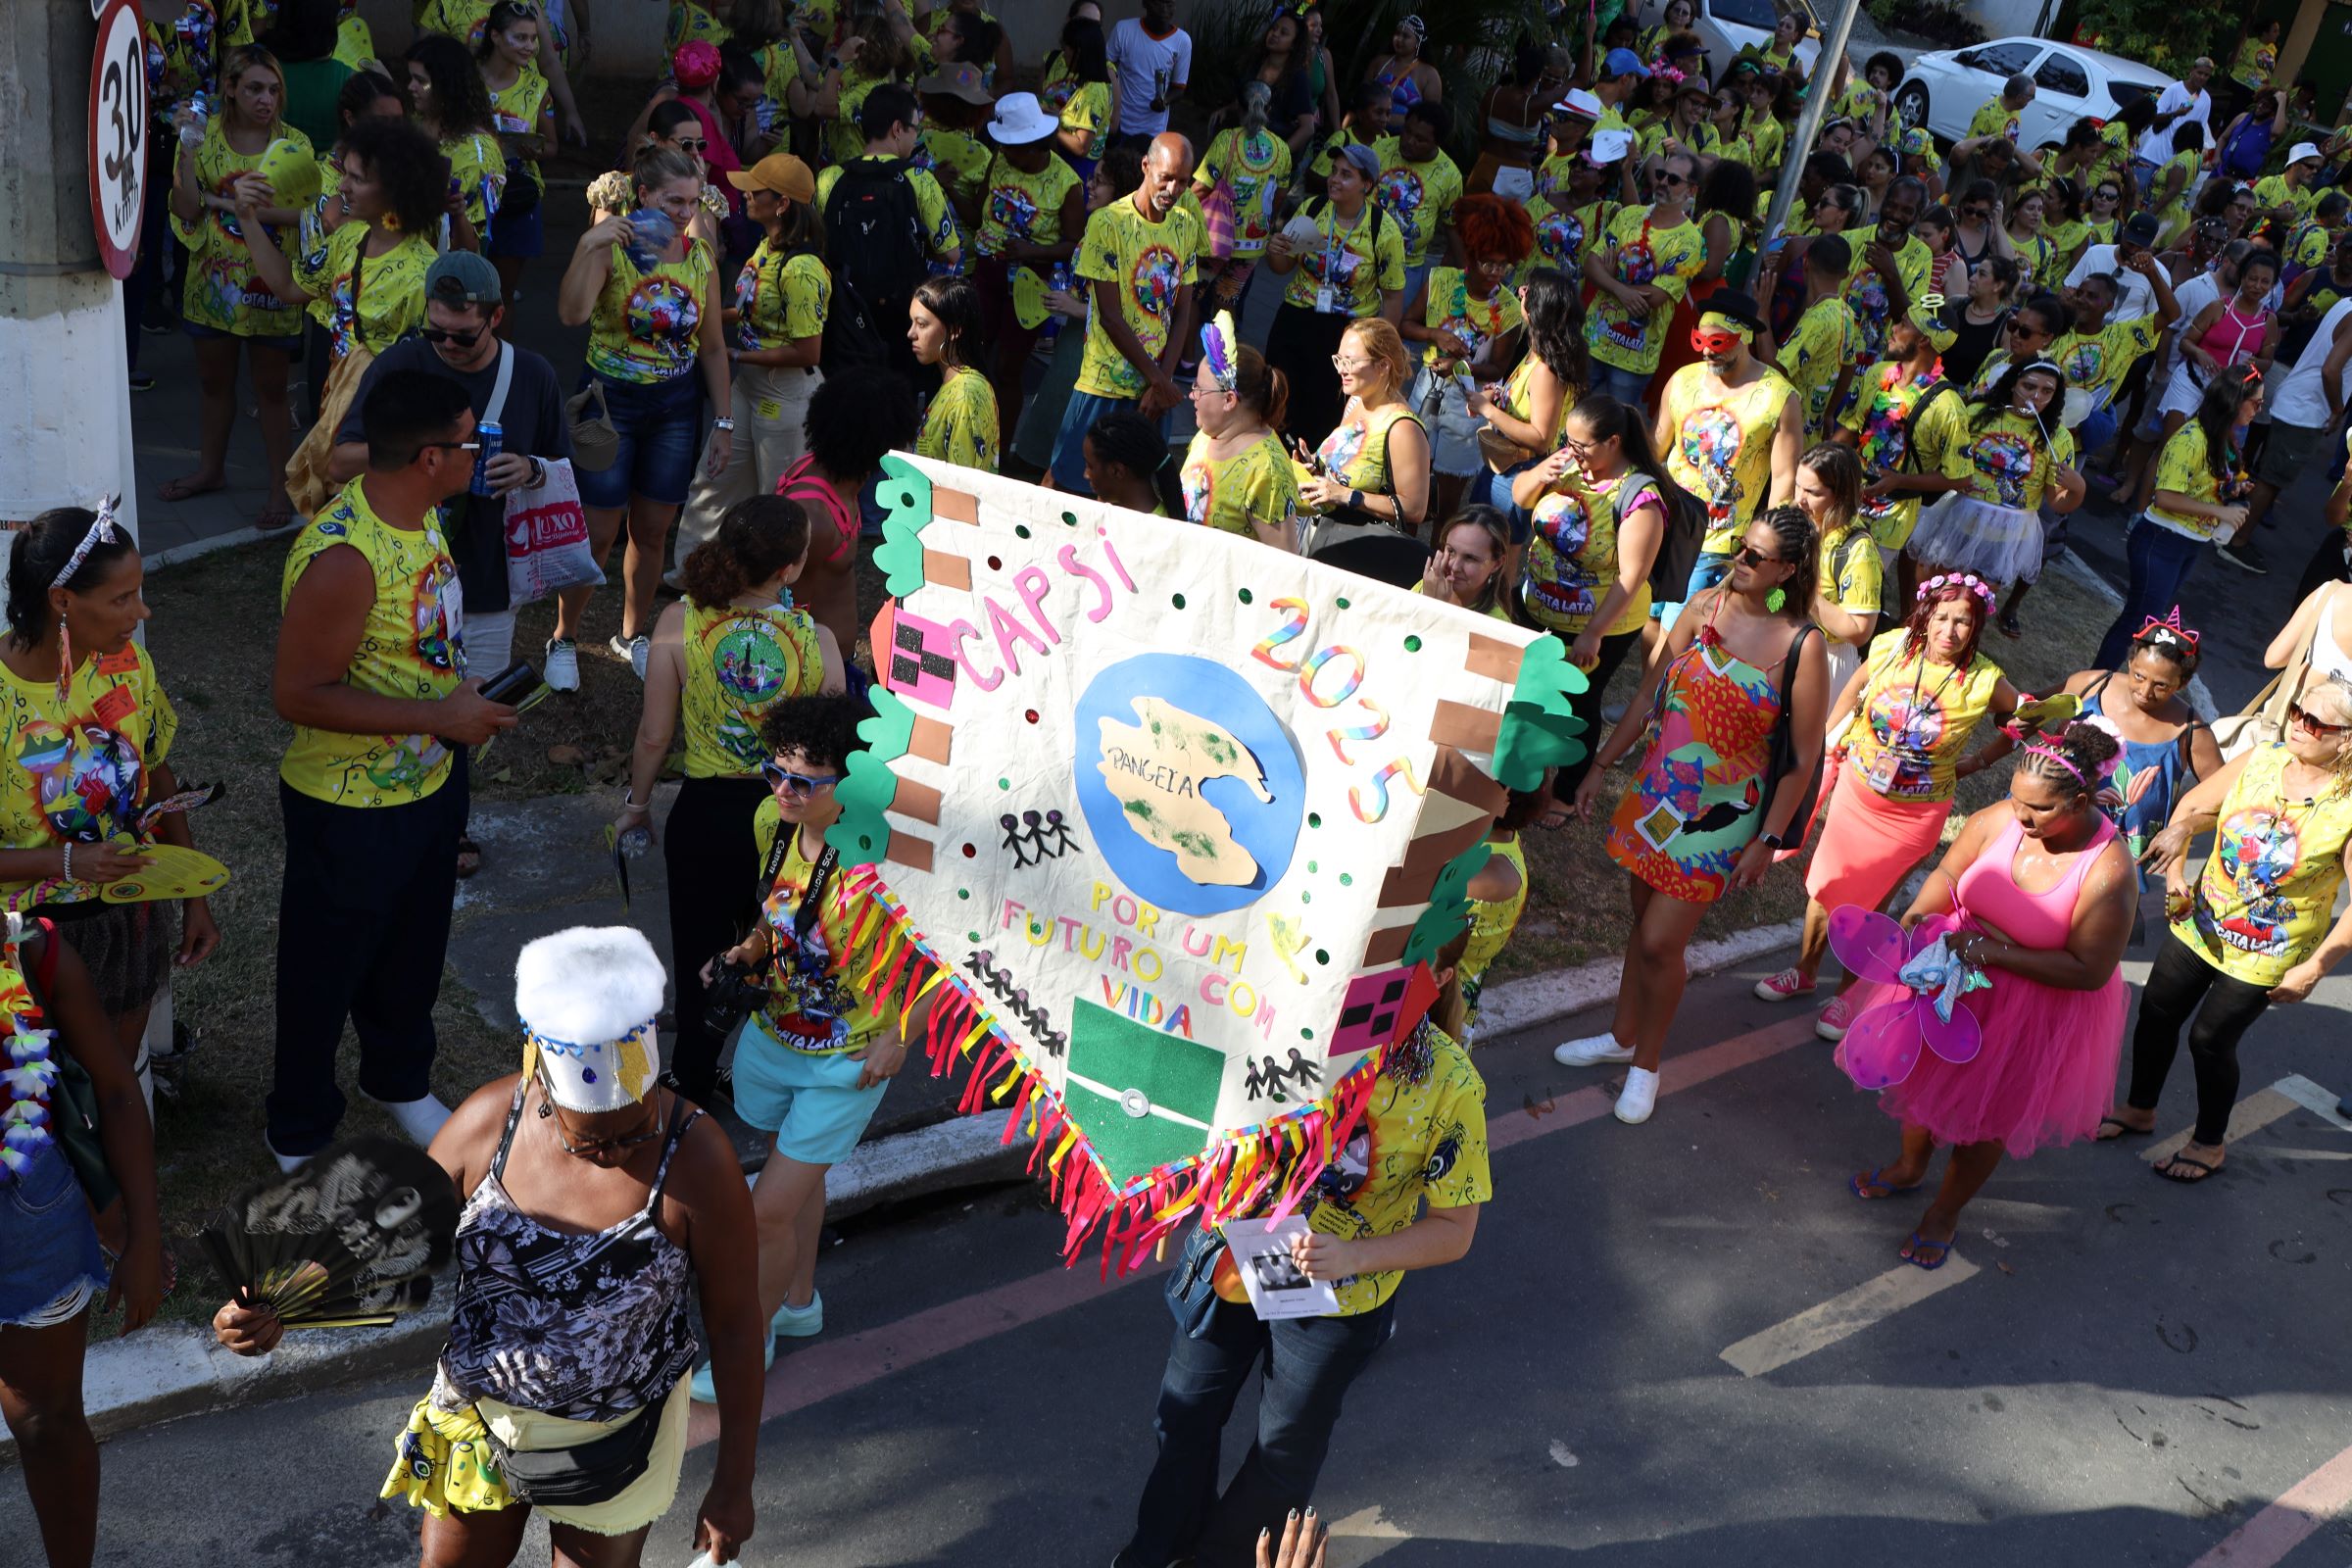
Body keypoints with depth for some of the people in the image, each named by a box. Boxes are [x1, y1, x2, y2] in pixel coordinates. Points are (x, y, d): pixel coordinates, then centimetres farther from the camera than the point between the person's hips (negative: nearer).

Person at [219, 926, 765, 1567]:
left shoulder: (695, 1159, -29)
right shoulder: (490, 1119, -20)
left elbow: (734, 1322, -18)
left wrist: (734, 1484, -10)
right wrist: (279, 1310, -25)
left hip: (609, 1440, -3)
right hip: (477, 1415, 3)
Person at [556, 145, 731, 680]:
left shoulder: (701, 257, 1)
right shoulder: (612, 247, -12)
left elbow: (713, 347, 8)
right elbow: (571, 313, -29)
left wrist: (725, 423, 6)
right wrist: (588, 245, -39)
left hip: (675, 406, 4)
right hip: (611, 401, -4)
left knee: (652, 530, 12)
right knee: (597, 533, -1)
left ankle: (633, 633, 32)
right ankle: (564, 636, 18)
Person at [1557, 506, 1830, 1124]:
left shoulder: (1801, 648, -16)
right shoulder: (1707, 606, -3)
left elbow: (1803, 759, -10)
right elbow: (1648, 696, 5)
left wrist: (1767, 841, -10)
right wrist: (1601, 767, 7)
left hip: (1721, 814, -4)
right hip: (1657, 792, 4)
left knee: (1660, 941, -2)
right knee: (1645, 921, 18)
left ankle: (1646, 1065, 21)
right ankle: (1623, 1035, 39)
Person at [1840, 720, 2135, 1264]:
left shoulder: (2108, 872, -31)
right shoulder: (2000, 819, -20)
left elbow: (2088, 970, -26)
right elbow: (1947, 875, -3)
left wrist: (1996, 953, -31)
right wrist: (1917, 914, -21)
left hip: (2038, 1007, -4)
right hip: (1955, 968, 4)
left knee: (1987, 1115, 16)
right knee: (1926, 1070, 23)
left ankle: (1945, 1213, 41)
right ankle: (1910, 1166, 53)